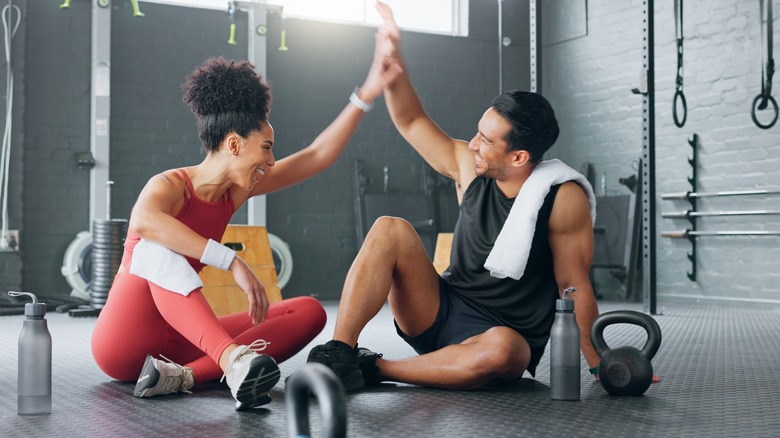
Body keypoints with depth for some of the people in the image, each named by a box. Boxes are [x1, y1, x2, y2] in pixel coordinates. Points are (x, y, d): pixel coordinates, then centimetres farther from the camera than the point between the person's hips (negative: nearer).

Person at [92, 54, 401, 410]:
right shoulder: (170, 186, -16)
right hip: (122, 342, -7)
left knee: (309, 312, -7)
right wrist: (233, 262, -46)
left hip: (176, 340, 7)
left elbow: (318, 156, 7)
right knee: (158, 246, -34)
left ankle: (182, 375, -27)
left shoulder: (235, 190, 4)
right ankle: (234, 362, -51)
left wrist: (365, 96, 2)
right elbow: (143, 222, -42)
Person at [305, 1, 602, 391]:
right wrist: (391, 59, -4)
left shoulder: (563, 198, -13)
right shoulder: (470, 168, 0)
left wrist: (599, 365, -10)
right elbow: (411, 121, 8)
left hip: (505, 333, -4)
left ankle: (372, 370, -25)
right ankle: (338, 354, -25)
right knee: (390, 229, -16)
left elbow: (574, 285, -9)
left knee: (501, 349, -41)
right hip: (441, 311, 5)